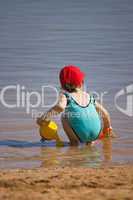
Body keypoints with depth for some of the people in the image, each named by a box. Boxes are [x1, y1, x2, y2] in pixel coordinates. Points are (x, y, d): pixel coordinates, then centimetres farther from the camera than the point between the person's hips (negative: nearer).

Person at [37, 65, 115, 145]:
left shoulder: (65, 95, 3)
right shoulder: (88, 96, 17)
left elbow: (60, 107, -20)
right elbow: (104, 112, 22)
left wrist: (43, 118, -16)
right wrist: (108, 127, 40)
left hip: (81, 135, -4)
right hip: (96, 134, 4)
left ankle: (74, 140, 9)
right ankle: (90, 141, 23)